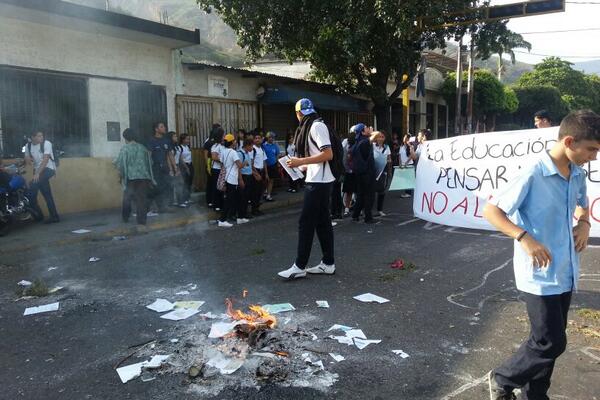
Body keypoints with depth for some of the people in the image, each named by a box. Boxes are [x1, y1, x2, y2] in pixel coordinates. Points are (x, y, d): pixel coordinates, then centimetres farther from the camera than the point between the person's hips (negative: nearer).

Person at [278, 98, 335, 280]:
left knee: (306, 223, -6)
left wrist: (301, 161, -19)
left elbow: (328, 155, -21)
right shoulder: (310, 127, 16)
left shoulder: (317, 126, -13)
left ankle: (300, 266, -1)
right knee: (322, 222, 11)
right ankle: (328, 263, 17)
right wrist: (302, 167, 12)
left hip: (319, 182, -10)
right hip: (317, 180, 10)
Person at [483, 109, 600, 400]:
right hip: (539, 275, -8)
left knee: (550, 342, 16)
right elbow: (491, 211, -18)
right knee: (550, 343, -2)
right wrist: (524, 237, -28)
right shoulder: (533, 176, -19)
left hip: (564, 274, 8)